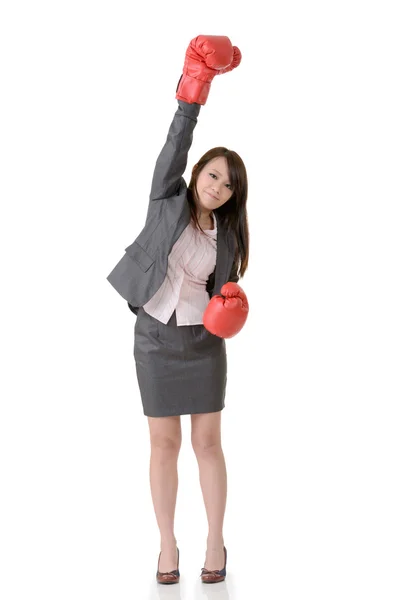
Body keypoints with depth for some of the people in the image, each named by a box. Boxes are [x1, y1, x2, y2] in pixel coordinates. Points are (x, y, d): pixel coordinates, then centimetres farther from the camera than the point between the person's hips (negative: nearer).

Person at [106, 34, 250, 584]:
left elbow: (224, 291, 12)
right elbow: (177, 142, -16)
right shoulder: (168, 200, -3)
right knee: (164, 444, 5)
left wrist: (231, 304, -11)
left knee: (208, 442, 4)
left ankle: (216, 543, 17)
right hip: (155, 339, -1)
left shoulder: (226, 234, 4)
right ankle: (168, 546, 17)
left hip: (204, 343, 2)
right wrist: (196, 84, -24)